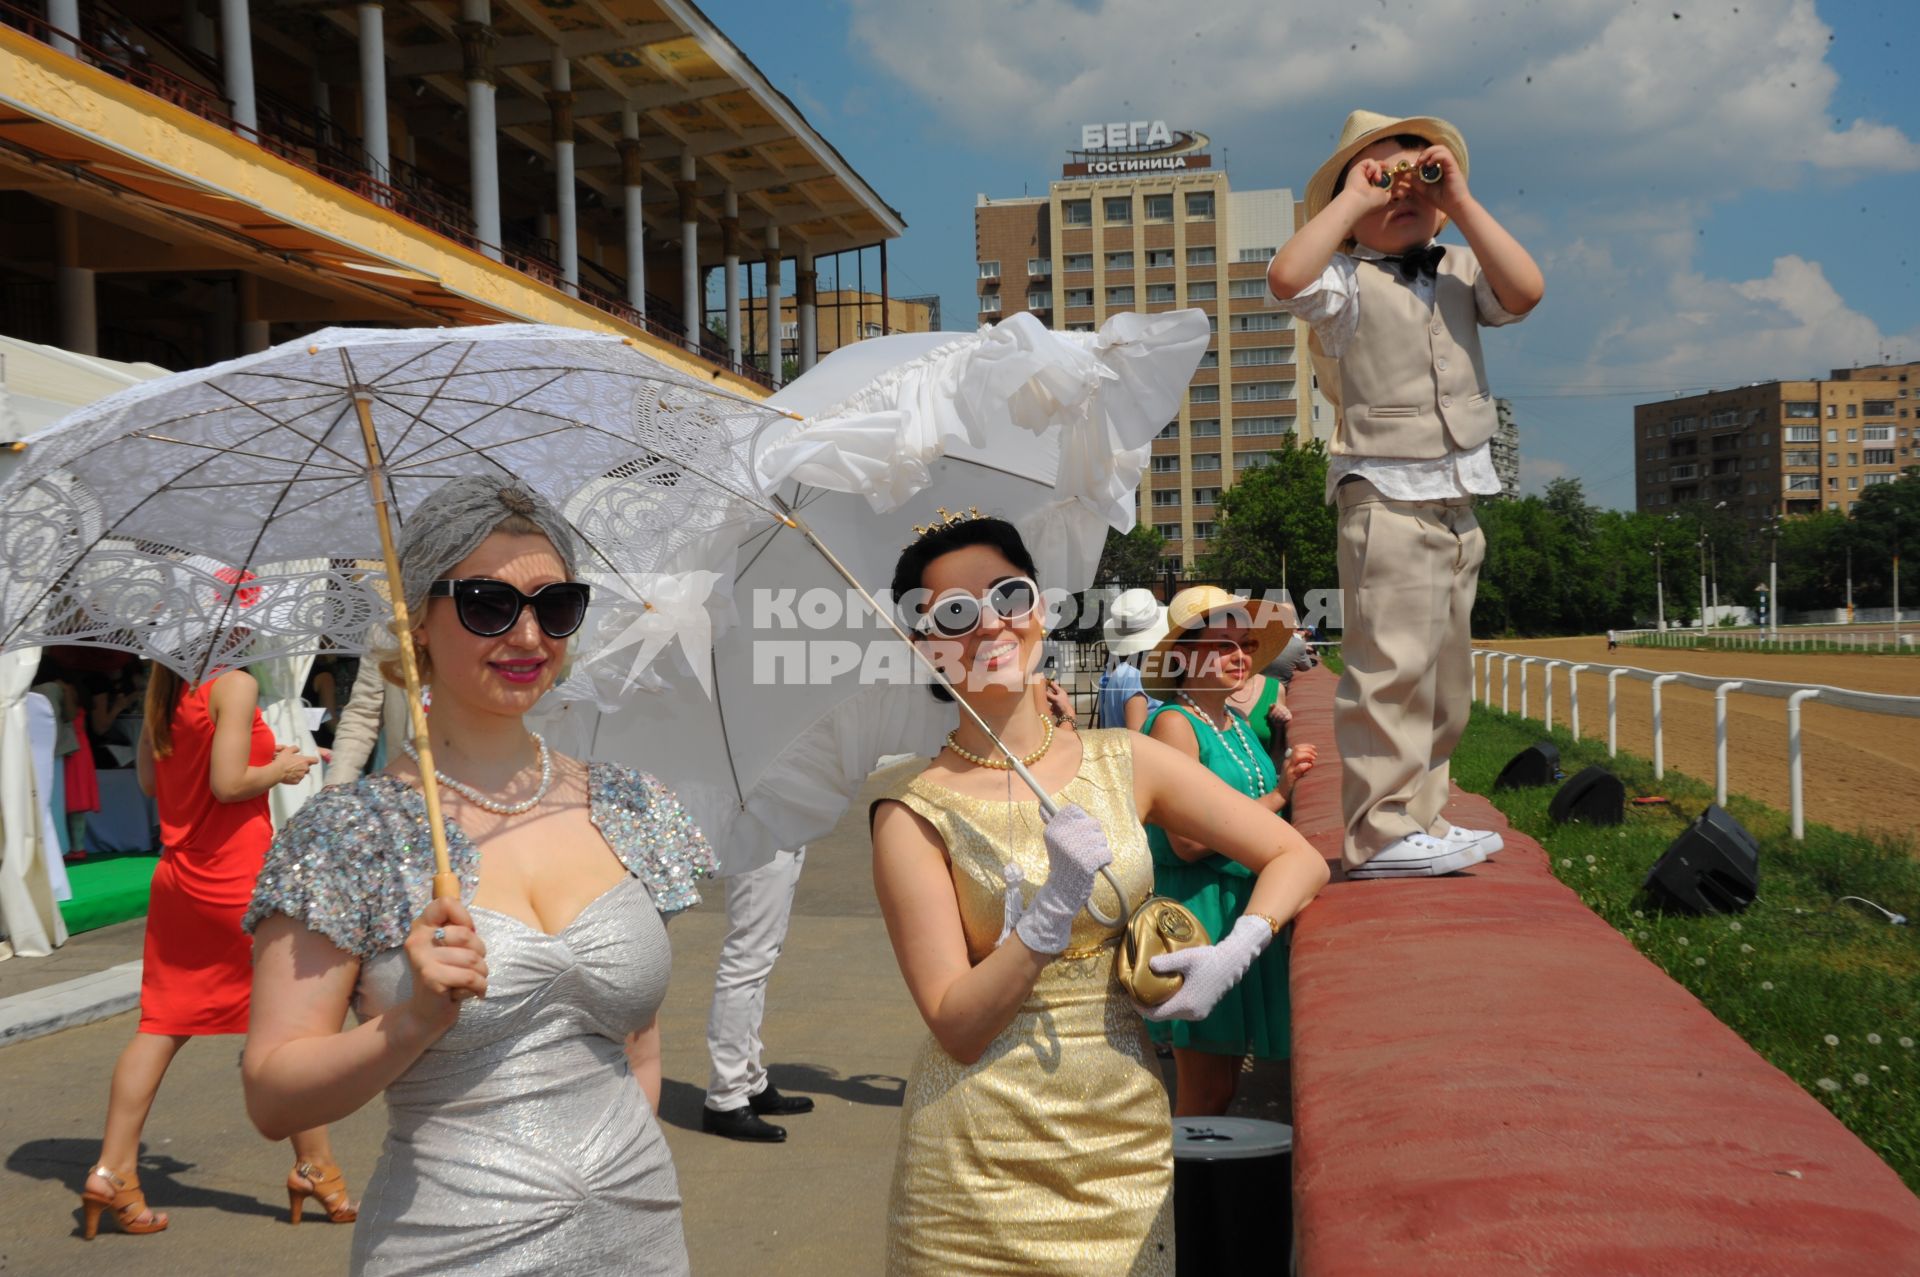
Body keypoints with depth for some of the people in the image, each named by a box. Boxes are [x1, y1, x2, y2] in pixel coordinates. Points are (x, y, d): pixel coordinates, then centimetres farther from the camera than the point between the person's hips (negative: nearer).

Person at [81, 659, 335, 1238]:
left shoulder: (162, 690, 8)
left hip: (177, 879, 7)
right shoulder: (236, 685, -16)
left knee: (163, 1022, 10)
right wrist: (280, 770, -3)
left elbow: (150, 778, 16)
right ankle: (315, 1168, 15)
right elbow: (228, 784, -21)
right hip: (238, 880, -7)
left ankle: (111, 1169, 8)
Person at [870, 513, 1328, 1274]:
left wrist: (1234, 951, -12)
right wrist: (1054, 913, -26)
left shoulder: (1124, 764, 0)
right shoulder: (916, 814, -10)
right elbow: (957, 1030, -14)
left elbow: (1299, 858, 5)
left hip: (1127, 1142, 3)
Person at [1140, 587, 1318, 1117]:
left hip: (1245, 906, 9)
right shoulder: (1173, 723, -13)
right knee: (1204, 1091, -3)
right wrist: (1276, 796, -15)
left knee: (1225, 1080, 15)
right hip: (1196, 909, -9)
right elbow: (1188, 842, -20)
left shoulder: (1237, 723, 13)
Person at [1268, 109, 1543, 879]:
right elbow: (1286, 277, -23)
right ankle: (1380, 832, -8)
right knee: (1393, 665, -12)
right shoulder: (1348, 281, -3)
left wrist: (1462, 203, 0)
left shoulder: (1457, 273, 14)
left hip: (1458, 500, 7)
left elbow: (1525, 291, -3)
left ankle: (1421, 817, 23)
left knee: (1445, 672, 12)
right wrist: (1351, 200, -11)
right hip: (1386, 496, -7)